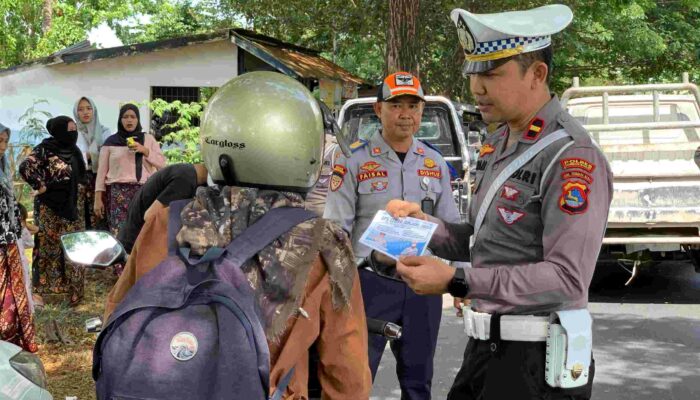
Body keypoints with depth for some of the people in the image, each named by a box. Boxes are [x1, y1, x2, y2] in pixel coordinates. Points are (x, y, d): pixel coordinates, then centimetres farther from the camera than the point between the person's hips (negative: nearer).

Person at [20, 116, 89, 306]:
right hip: (52, 208, -7)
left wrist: (82, 196, 13)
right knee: (52, 247, 0)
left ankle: (71, 288, 21)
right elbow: (25, 167, -24)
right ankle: (50, 289, 8)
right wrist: (41, 186, -19)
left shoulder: (73, 149, 9)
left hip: (73, 207, 7)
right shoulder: (45, 149, -13)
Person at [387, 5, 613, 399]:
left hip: (534, 363, -8)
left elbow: (566, 279, -25)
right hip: (486, 347, 8)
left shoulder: (573, 157, -18)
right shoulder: (498, 145, 11)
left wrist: (457, 282, -30)